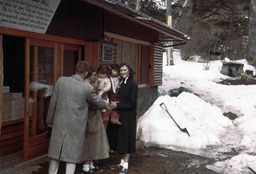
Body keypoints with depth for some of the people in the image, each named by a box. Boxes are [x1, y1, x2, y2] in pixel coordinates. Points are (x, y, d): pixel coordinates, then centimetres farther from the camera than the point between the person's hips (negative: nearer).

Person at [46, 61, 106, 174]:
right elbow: (98, 103, 5)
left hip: (60, 123, 3)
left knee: (55, 151, 17)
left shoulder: (61, 81, -6)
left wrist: (50, 120, 12)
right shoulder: (87, 88, -12)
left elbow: (53, 102, 1)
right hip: (76, 126, -3)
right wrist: (105, 105, 29)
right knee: (72, 154, 9)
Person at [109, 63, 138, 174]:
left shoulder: (132, 84, -14)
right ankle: (122, 163, 24)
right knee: (121, 138, 12)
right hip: (121, 115, 7)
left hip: (128, 116, -7)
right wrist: (114, 104, 1)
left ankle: (125, 165, 10)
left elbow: (131, 103, -17)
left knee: (127, 138, 0)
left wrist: (117, 105, -16)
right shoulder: (122, 83, 10)